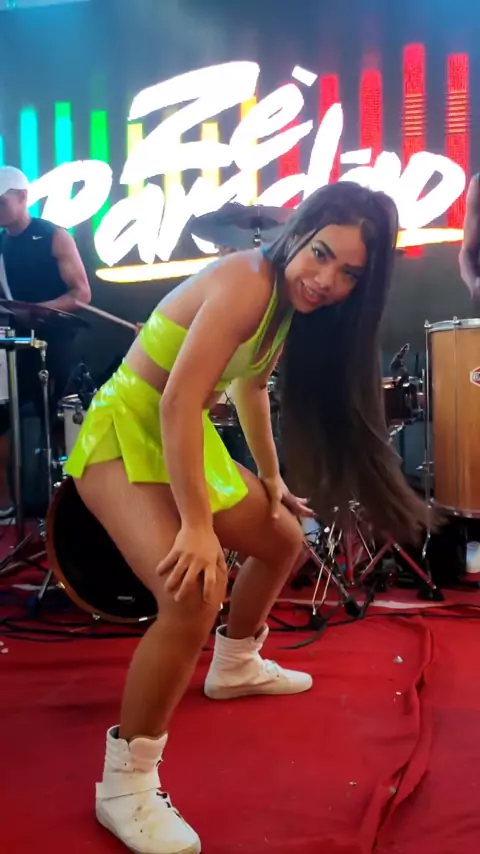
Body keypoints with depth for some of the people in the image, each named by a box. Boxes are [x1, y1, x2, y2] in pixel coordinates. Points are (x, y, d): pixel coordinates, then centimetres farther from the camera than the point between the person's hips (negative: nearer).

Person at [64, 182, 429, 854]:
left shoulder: (289, 300, 5)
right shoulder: (246, 281, -23)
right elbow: (179, 402, -30)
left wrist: (271, 476, 21)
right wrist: (197, 526, -30)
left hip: (184, 439, 10)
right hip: (126, 432, -9)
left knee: (282, 540, 21)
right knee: (196, 590, -28)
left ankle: (235, 666, 44)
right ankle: (125, 786, -9)